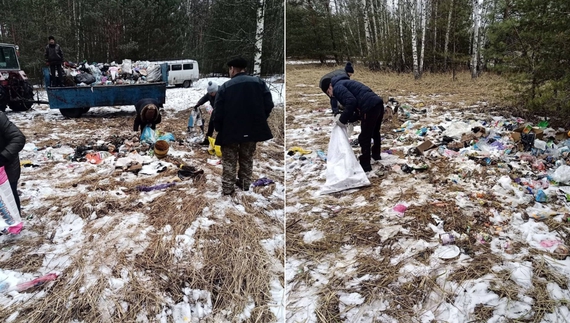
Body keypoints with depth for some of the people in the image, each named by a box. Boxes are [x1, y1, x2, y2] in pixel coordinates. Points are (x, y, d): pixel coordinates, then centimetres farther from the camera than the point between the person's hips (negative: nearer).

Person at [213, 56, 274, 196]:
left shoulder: (225, 86, -6)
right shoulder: (259, 82, 0)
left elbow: (218, 111, -7)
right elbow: (269, 105, -3)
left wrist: (218, 128, 7)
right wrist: (259, 121, 9)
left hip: (230, 131, -3)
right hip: (253, 129, 3)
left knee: (229, 161, 9)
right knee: (247, 159, 20)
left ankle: (227, 189, 10)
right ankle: (245, 184, 28)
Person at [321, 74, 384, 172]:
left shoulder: (337, 87, -3)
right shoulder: (344, 83, 27)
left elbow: (351, 102, -18)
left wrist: (342, 120, -10)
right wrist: (350, 119, 24)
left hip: (370, 107, -10)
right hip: (378, 103, 10)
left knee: (364, 137, 1)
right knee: (375, 132, 29)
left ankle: (365, 165, 10)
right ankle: (376, 155, 49)